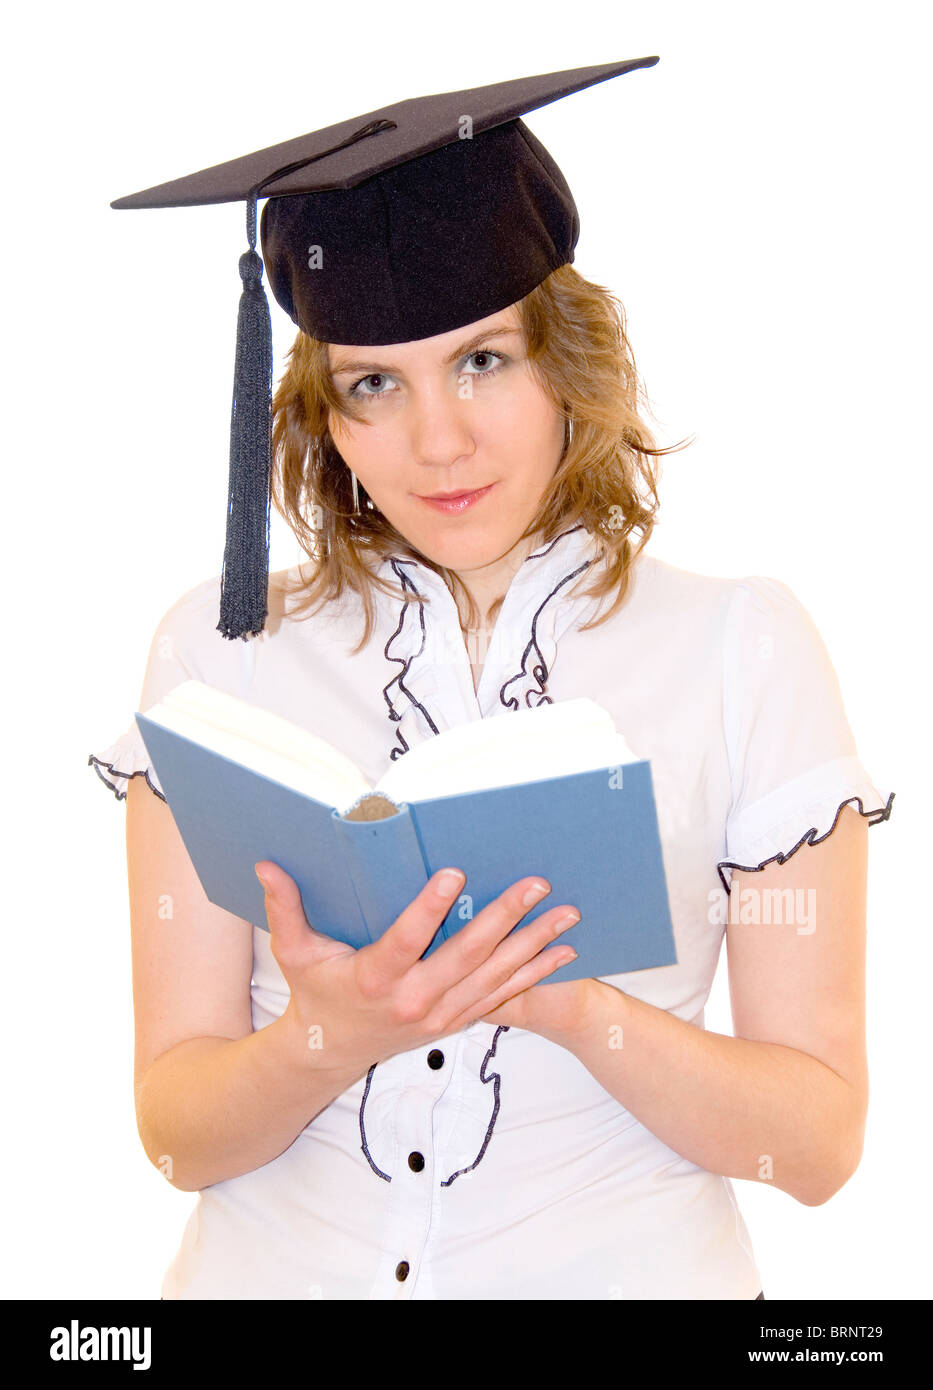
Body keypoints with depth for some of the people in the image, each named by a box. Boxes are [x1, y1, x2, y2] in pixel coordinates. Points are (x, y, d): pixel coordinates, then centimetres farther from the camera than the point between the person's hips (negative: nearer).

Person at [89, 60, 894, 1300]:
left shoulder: (745, 648, -4)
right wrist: (330, 1035, -22)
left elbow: (821, 1143, -5)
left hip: (620, 1267, 0)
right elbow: (177, 1136, -3)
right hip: (277, 1265, 1)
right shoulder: (221, 650, -2)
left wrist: (570, 1005, -19)